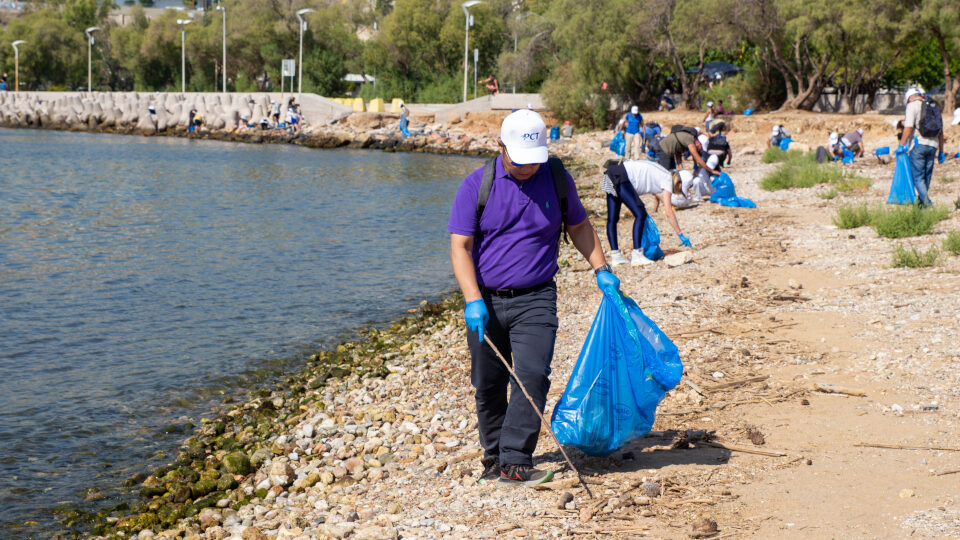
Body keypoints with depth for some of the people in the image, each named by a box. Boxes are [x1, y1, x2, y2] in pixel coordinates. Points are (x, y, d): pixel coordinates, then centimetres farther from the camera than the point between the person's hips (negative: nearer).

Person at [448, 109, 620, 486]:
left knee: (532, 377, -14)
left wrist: (601, 269, 8)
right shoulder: (476, 185, -4)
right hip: (486, 301, 0)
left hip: (535, 300, 0)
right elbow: (460, 246, -8)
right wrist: (473, 300, -19)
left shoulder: (557, 180, 2)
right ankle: (493, 458, 23)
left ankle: (515, 463, -10)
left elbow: (579, 226, 18)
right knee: (488, 386, 7)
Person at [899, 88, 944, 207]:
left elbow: (909, 127, -13)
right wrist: (941, 151, 22)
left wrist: (901, 145, -9)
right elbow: (940, 132, 18)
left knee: (918, 176, -4)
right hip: (933, 145, 6)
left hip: (918, 144, -6)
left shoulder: (912, 105, -1)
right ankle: (921, 201, 21)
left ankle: (927, 203, -15)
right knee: (927, 177, 14)